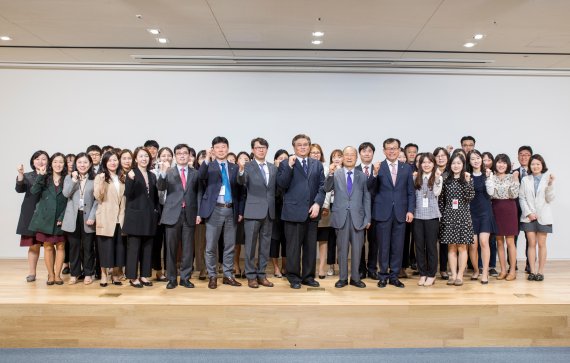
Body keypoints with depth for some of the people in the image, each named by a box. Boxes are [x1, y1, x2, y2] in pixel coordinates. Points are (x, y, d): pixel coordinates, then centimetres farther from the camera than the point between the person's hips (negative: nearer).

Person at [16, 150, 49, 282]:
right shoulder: (27, 176, 10)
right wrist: (20, 174, -20)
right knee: (33, 245, 5)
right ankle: (31, 272, 14)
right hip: (31, 214, 2)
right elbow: (19, 189, -7)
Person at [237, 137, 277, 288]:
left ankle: (261, 274, 20)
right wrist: (241, 169, -40)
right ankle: (251, 276, 12)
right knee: (251, 245, 2)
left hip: (269, 211, 5)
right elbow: (241, 182, -22)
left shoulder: (273, 167, 11)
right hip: (253, 211, -5)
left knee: (265, 245, 10)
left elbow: (276, 188, 13)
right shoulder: (248, 166, -4)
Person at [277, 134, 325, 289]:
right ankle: (294, 278, 13)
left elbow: (322, 186, 7)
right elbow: (282, 184, -8)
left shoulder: (317, 165, 14)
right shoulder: (286, 163, 4)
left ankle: (308, 276, 20)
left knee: (310, 246, 9)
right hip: (294, 212, -3)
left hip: (312, 211, 4)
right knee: (294, 246, 2)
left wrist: (317, 203, -7)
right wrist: (290, 166, -16)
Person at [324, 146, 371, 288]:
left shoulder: (362, 176, 8)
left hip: (358, 217, 1)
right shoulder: (336, 174, 4)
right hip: (341, 216, -1)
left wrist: (368, 218, 3)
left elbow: (366, 198, 7)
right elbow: (327, 189, -10)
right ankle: (342, 278, 18)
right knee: (342, 248, 7)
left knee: (357, 249, 6)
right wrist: (330, 173, -24)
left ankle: (355, 278, 20)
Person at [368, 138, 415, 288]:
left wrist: (410, 210, -1)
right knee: (383, 246, 5)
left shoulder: (406, 168, 7)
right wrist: (375, 174, -25)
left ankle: (394, 276, 19)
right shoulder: (378, 167, 0)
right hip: (383, 212, -2)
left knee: (398, 246, 7)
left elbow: (411, 192, 7)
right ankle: (383, 276, 17)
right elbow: (371, 188, -9)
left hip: (400, 212, 2)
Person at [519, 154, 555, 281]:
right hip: (528, 217, 1)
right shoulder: (525, 179, 5)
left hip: (543, 216, -1)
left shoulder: (547, 178, 2)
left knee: (541, 244, 3)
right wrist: (528, 213, -6)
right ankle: (532, 271, 7)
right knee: (531, 244, 3)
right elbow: (521, 198, 4)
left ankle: (540, 271, 8)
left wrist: (550, 184, -16)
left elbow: (550, 199, -2)